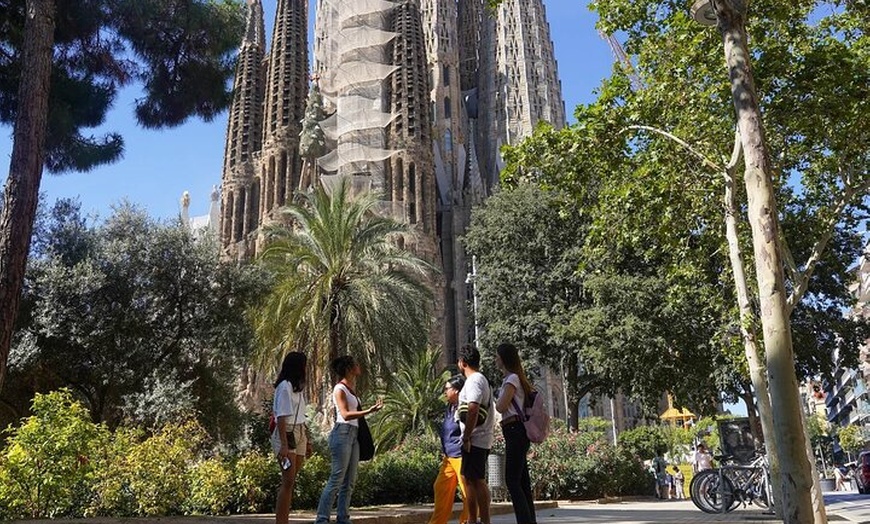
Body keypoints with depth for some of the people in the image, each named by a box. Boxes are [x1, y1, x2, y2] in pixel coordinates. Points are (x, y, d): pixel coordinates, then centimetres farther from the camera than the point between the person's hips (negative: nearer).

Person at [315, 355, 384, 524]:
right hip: (342, 433, -9)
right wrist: (369, 411, -24)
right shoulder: (340, 389, -8)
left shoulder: (351, 388, 17)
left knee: (350, 482, 9)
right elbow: (345, 414, -18)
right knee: (336, 480, -9)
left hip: (353, 434, 9)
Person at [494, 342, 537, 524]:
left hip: (515, 431, -10)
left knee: (512, 480, -10)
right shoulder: (518, 378, 18)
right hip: (518, 432, 10)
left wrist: (496, 401, 5)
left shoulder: (512, 378, -10)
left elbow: (501, 407, -16)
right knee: (522, 481, 10)